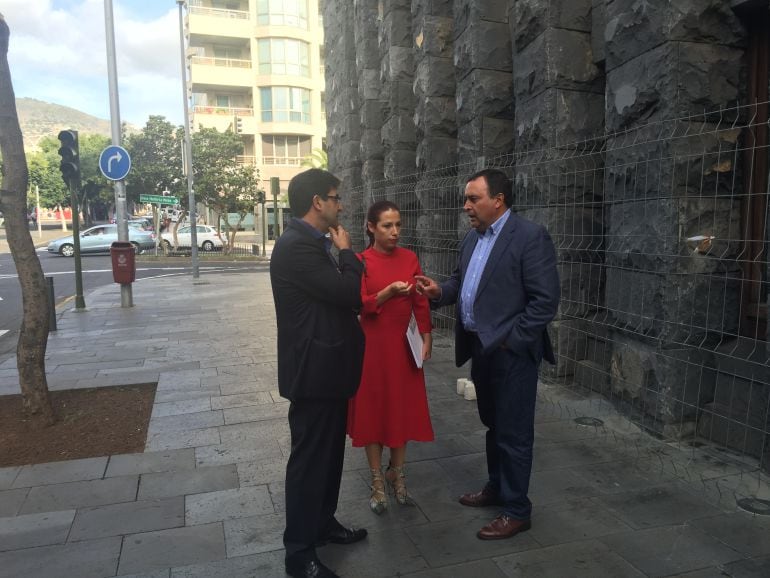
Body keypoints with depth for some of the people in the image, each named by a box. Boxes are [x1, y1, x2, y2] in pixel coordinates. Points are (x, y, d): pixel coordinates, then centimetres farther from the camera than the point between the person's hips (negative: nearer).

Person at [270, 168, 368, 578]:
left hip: (327, 367, 10)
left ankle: (323, 523, 40)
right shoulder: (297, 245, -21)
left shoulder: (310, 242, 13)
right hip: (313, 370, -10)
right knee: (309, 458, 2)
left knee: (329, 453, 22)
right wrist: (346, 250, -11)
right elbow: (347, 291, -23)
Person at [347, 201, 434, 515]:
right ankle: (377, 482, 22)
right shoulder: (360, 262, -8)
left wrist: (426, 337, -2)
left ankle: (396, 473, 30)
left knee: (404, 408, 10)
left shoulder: (409, 258, 2)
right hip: (373, 345, -3)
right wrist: (389, 291, -30)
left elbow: (421, 302, 5)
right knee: (373, 410, 6)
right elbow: (361, 305, -14)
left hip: (405, 344, 3)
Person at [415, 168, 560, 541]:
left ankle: (517, 510, 20)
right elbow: (461, 280, 19)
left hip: (511, 352, -8)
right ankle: (496, 487, 39)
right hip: (480, 348, 8)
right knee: (493, 424, 21)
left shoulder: (530, 236, -15)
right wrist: (439, 291, -2)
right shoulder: (473, 237, 11)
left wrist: (510, 341, -17)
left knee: (513, 432, 4)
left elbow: (545, 299, -18)